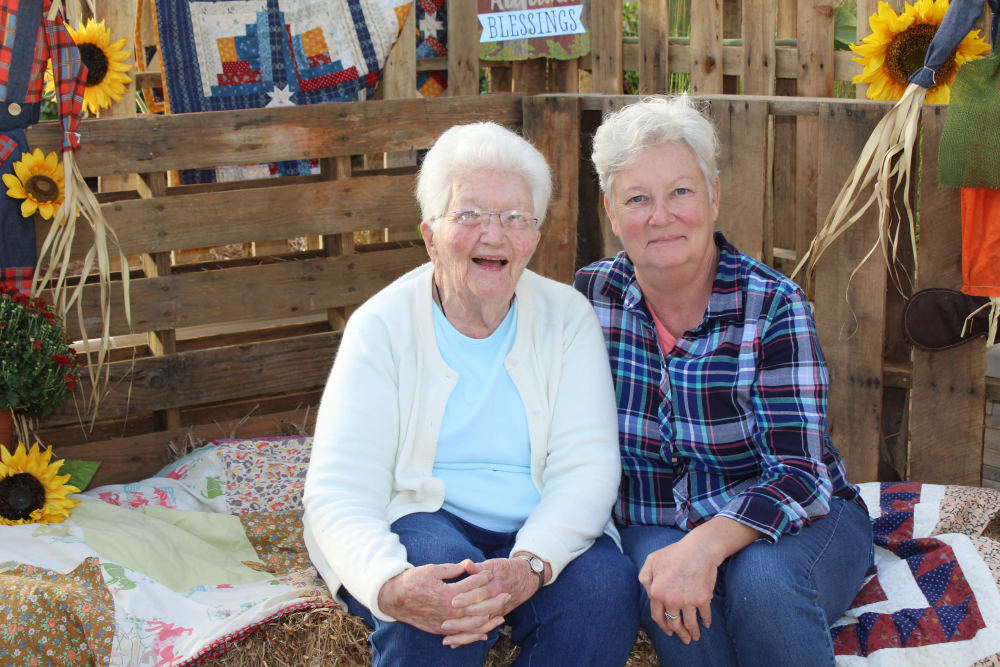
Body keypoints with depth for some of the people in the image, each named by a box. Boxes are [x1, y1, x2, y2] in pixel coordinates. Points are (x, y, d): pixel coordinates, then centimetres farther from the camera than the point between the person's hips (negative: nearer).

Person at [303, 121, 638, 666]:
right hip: (421, 520, -1)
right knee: (437, 560, -34)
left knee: (606, 588, -28)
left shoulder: (567, 317, -1)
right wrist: (390, 585, -38)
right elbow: (340, 492, -15)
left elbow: (587, 466, -11)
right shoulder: (382, 326, -6)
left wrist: (529, 565, -33)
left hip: (542, 533, 2)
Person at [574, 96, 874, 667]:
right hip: (656, 528, 1)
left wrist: (705, 545, -38)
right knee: (665, 587, -33)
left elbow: (799, 474, -21)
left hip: (801, 521, -1)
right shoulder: (594, 295, -4)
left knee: (762, 577, -34)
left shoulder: (775, 307, -14)